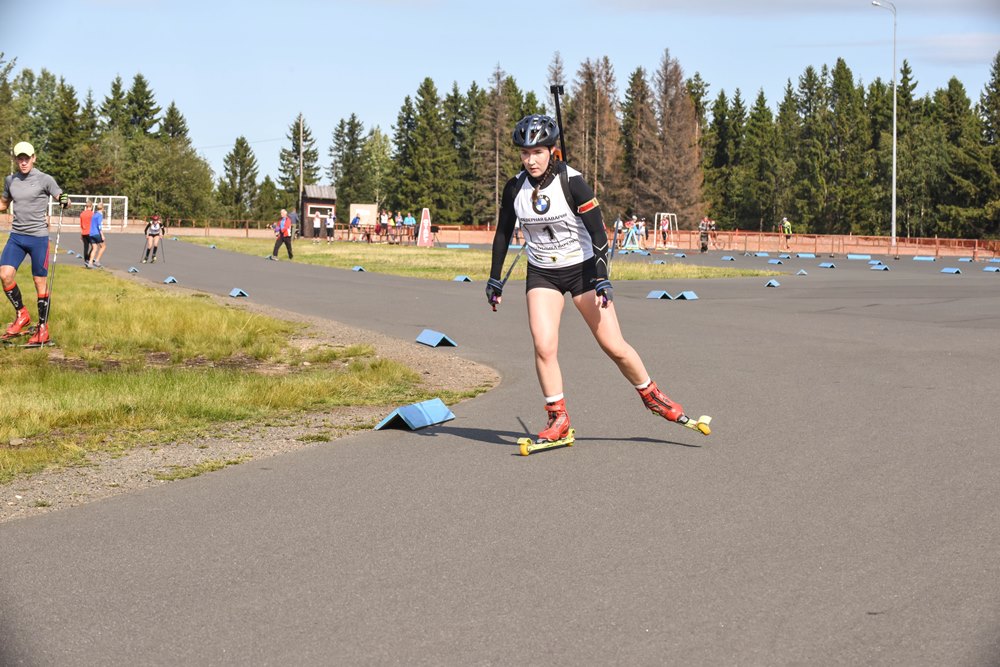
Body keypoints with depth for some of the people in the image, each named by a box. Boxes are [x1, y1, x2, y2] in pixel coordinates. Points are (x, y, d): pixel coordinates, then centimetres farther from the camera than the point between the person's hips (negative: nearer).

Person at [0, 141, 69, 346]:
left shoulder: (44, 180, -5)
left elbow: (61, 197, -7)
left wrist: (64, 200, -30)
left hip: (38, 237, -4)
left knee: (40, 282, 0)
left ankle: (43, 329, 8)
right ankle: (21, 315, 9)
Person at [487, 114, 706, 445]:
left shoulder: (571, 182, -17)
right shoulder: (515, 188, -6)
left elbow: (598, 233, -16)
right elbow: (503, 232, 8)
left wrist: (602, 279, -23)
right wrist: (495, 278, 9)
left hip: (582, 269, -3)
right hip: (542, 275, 3)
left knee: (614, 347, -2)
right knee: (544, 347, -14)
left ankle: (651, 395, 23)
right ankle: (558, 419, 0)